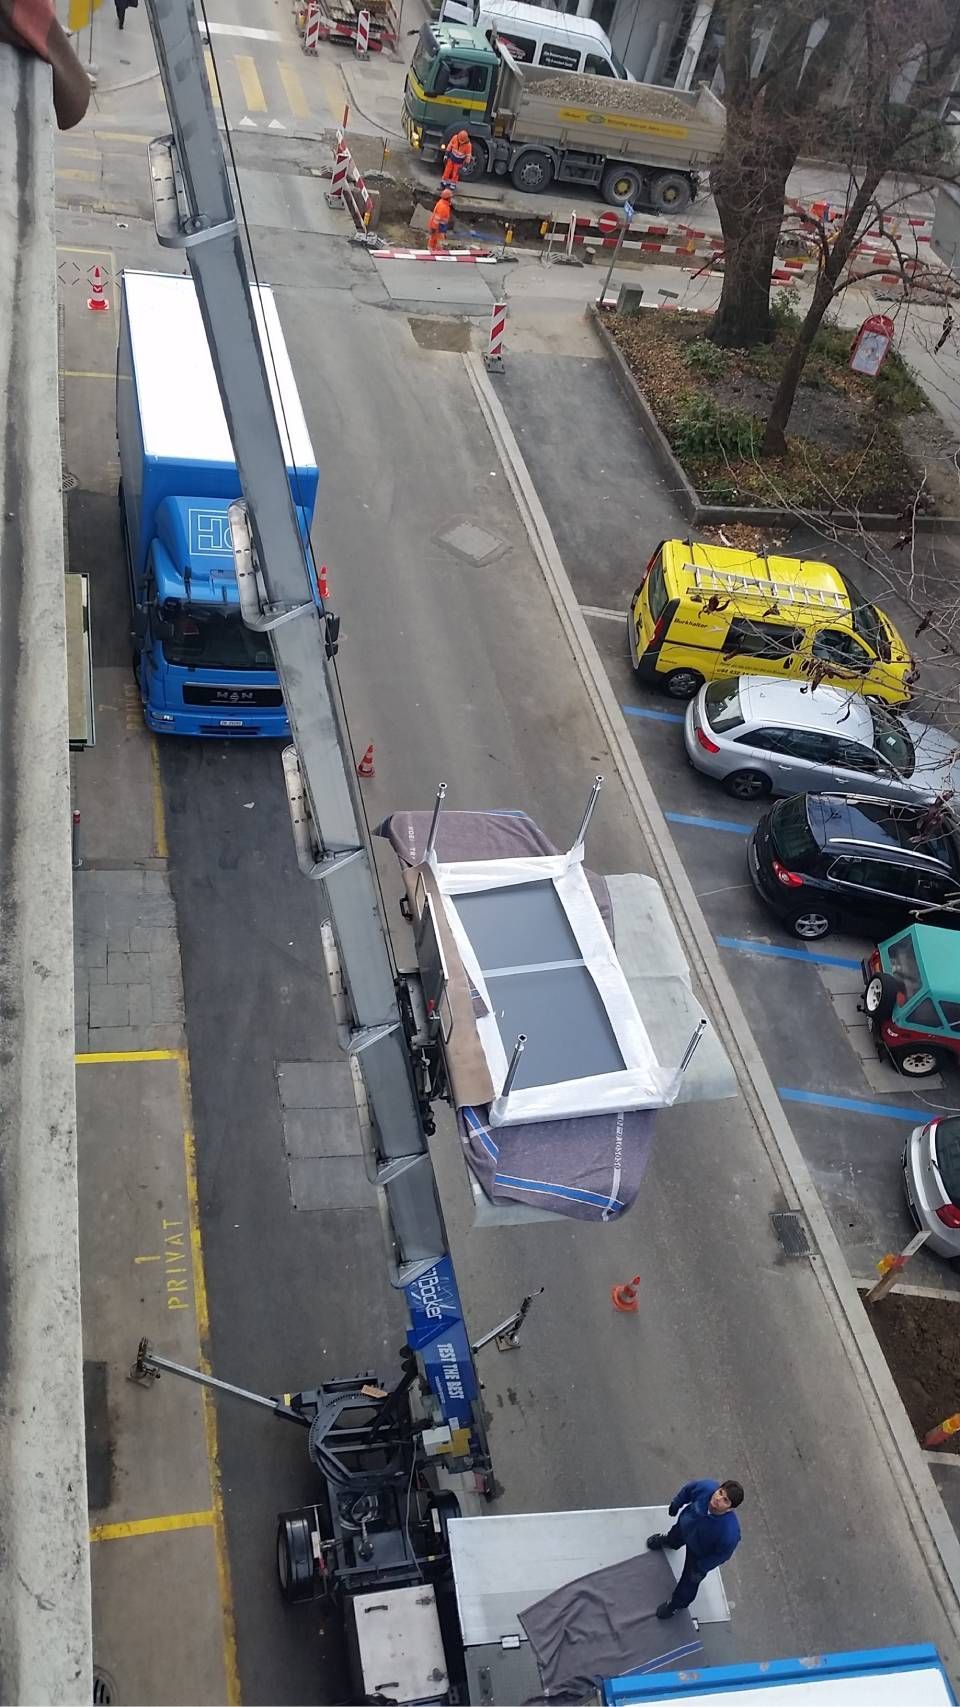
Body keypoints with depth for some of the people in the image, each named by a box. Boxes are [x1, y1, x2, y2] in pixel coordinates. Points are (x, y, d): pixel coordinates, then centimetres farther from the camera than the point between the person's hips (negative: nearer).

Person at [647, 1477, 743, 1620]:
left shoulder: (730, 1532, -46)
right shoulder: (706, 1487, -40)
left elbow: (721, 1554, -25)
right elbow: (688, 1489, -16)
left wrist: (701, 1569, -12)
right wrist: (675, 1505, 3)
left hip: (699, 1553, -3)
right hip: (684, 1525, 4)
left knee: (689, 1581, 21)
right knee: (674, 1539, 37)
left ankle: (676, 1604, 54)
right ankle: (666, 1541, 75)